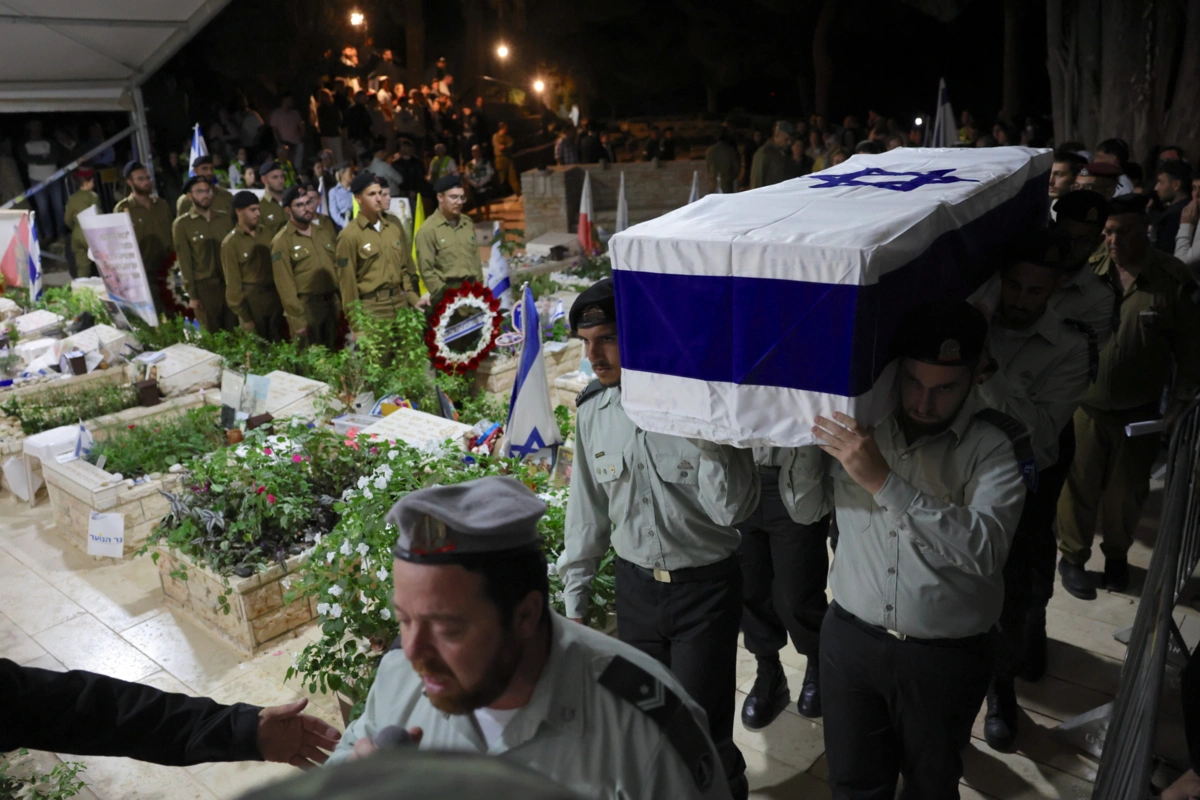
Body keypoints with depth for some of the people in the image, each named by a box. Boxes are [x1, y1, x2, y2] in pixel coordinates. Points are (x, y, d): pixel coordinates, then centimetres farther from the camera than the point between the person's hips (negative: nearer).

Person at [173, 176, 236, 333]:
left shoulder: (225, 219, 9)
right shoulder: (182, 224, -1)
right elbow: (184, 262, -2)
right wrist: (192, 294, -5)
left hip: (230, 284, 3)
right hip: (204, 287, -3)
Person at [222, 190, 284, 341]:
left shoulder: (264, 232, 5)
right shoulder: (231, 243, -9)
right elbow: (233, 284, -8)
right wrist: (244, 317, -9)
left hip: (275, 300, 5)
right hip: (252, 305, -4)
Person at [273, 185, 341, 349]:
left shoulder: (325, 231, 10)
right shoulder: (281, 242, -7)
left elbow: (337, 266, 15)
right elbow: (285, 285, -11)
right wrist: (297, 319, -15)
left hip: (332, 304, 5)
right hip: (305, 307, -5)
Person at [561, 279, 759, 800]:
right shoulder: (593, 409, -2)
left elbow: (733, 508, -20)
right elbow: (588, 507, 8)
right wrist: (575, 594, 12)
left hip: (705, 587, -4)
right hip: (634, 583, 5)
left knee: (702, 732, 4)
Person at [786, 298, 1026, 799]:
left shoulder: (998, 446, -15)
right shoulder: (860, 423, -4)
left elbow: (984, 548, -29)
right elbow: (806, 509, -2)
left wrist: (884, 481, -36)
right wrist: (810, 433, -17)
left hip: (946, 657, -2)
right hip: (851, 637, 2)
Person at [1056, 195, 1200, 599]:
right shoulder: (1088, 271, -9)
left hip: (1141, 410, 0)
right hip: (1086, 403, 0)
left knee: (1127, 490, 16)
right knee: (1080, 486, 10)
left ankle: (1117, 555, 39)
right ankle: (1073, 557, 29)